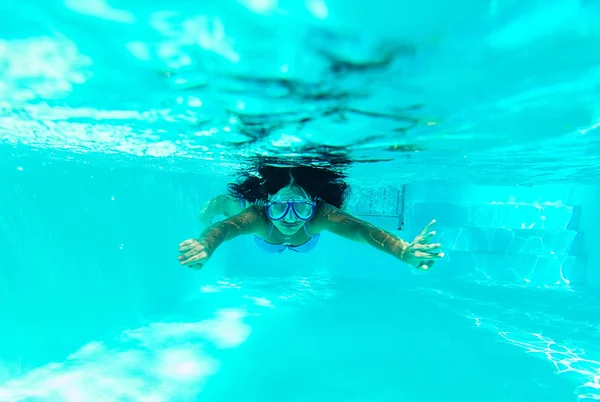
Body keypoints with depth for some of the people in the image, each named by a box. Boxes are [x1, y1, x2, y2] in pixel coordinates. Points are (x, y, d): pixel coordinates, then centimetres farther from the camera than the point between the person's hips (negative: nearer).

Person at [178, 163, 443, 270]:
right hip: (254, 206, -1)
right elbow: (225, 227, -65)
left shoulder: (320, 215, -48)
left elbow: (360, 229, -64)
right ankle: (216, 202, 63)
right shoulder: (257, 215, -48)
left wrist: (405, 252, -82)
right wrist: (204, 247, -89)